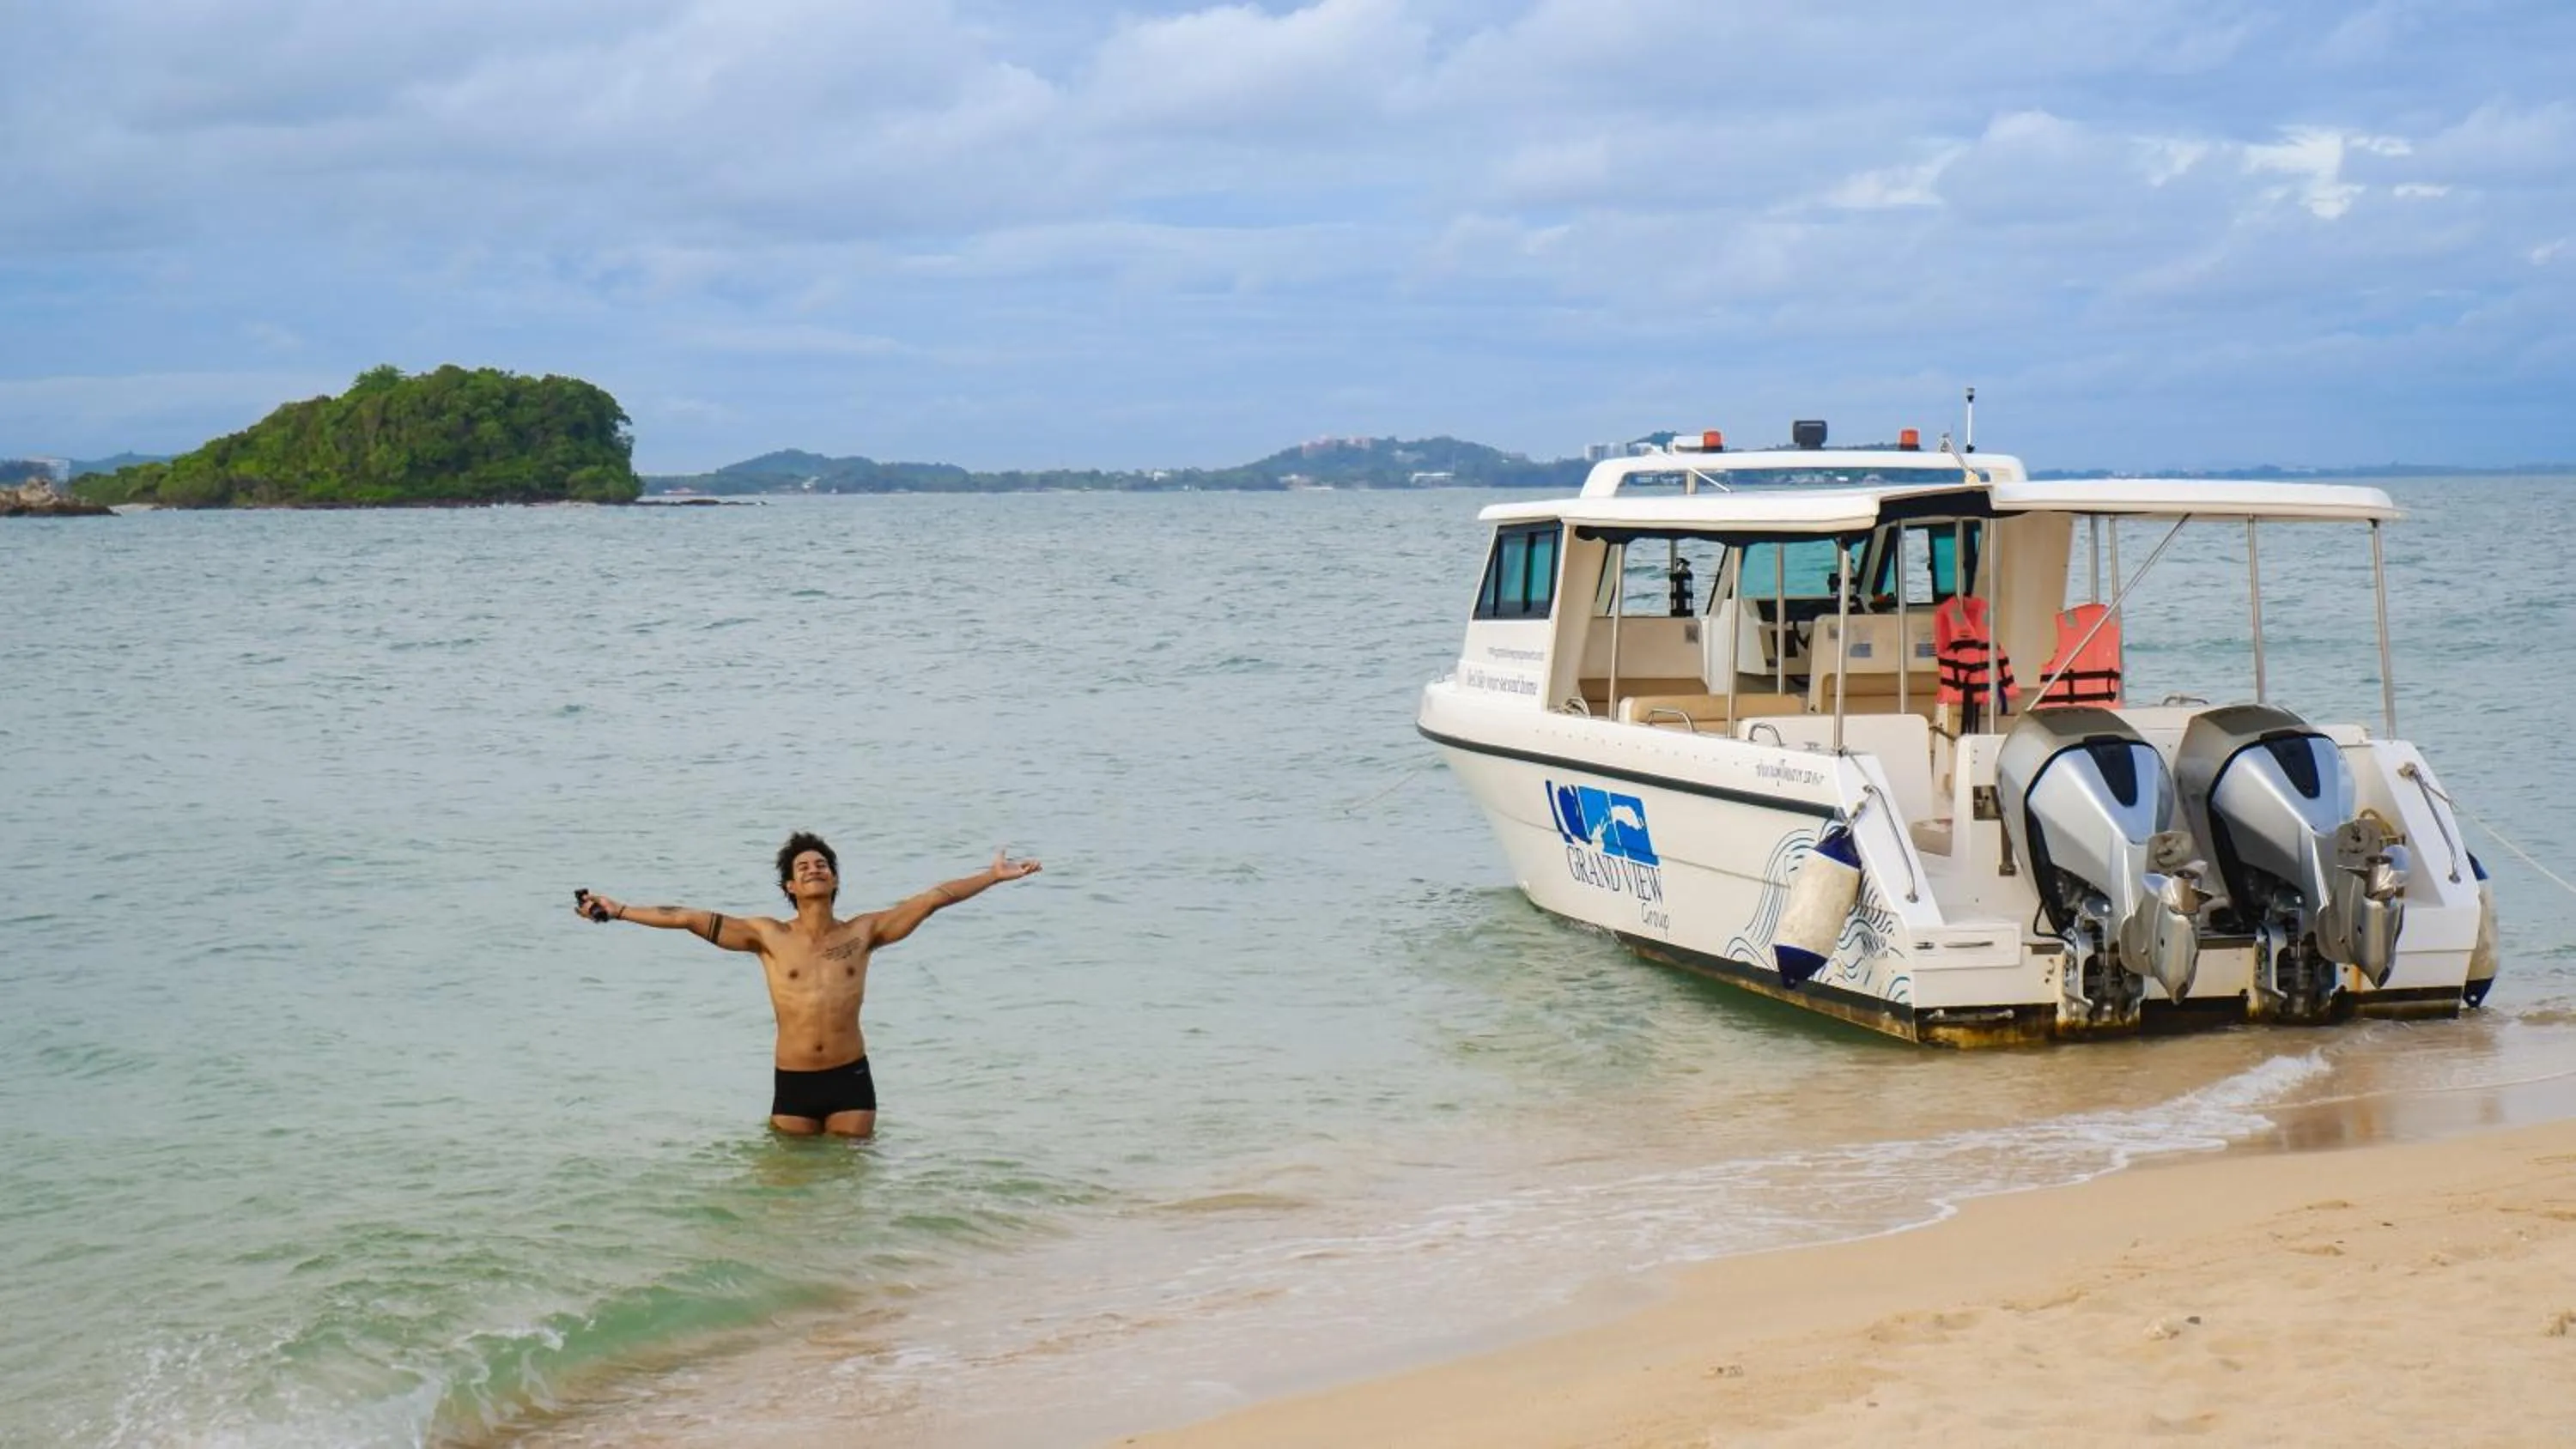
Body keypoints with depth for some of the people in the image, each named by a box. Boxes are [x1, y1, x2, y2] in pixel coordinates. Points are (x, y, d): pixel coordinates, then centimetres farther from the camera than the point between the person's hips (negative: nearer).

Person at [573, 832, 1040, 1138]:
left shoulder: (863, 932, 3)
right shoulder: (767, 936, 0)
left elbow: (932, 898, 2)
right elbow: (689, 918, -4)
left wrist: (994, 876, 2)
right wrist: (617, 911, -8)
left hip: (850, 1079, 0)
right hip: (793, 1084, 0)